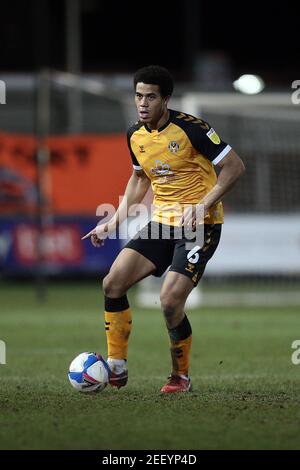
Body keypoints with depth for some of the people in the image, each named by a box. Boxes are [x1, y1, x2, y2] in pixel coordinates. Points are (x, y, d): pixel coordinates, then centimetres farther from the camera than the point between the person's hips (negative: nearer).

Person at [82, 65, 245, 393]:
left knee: (170, 300, -19)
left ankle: (181, 377, 2)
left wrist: (202, 206, -22)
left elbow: (234, 166, -13)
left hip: (200, 223, -7)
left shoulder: (190, 128, -16)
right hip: (162, 220, 7)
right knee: (113, 283, -6)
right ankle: (116, 368, 6)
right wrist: (114, 223, 16)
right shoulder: (135, 136, 5)